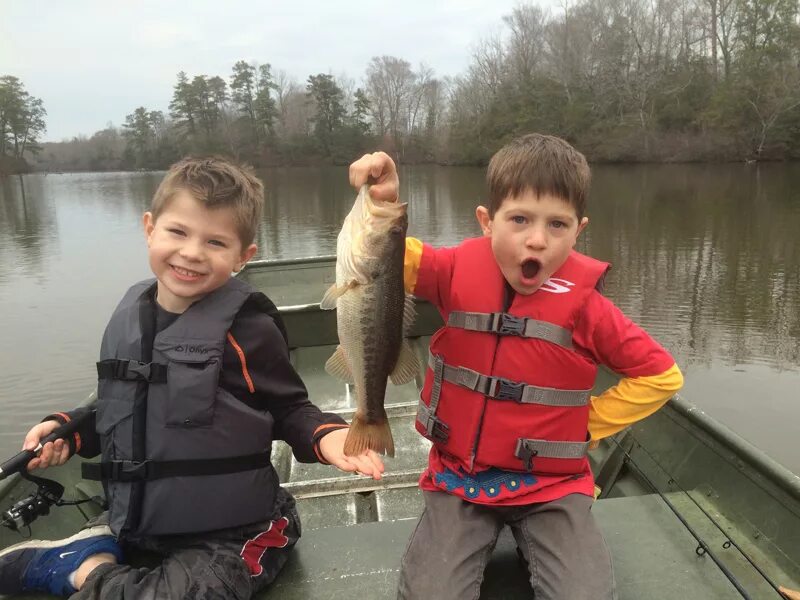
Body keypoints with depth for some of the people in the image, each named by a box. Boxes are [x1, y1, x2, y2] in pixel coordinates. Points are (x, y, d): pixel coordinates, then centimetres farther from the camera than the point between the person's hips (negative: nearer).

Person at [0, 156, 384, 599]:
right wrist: (69, 430, 2)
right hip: (135, 523, 6)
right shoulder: (130, 316, 2)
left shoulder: (246, 326, -20)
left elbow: (288, 409, -12)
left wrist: (325, 436, -31)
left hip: (228, 536, -5)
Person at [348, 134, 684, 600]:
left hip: (550, 486, 0)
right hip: (460, 478, 1)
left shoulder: (586, 306, -11)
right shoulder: (460, 271, -8)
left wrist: (587, 423, -5)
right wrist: (382, 204, -26)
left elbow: (661, 375, -1)